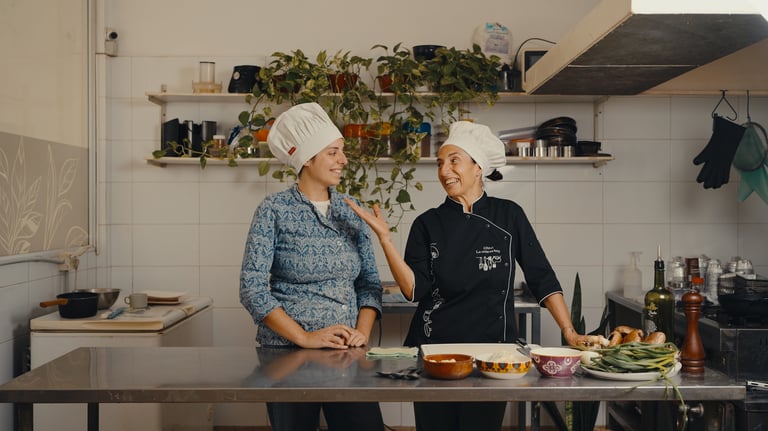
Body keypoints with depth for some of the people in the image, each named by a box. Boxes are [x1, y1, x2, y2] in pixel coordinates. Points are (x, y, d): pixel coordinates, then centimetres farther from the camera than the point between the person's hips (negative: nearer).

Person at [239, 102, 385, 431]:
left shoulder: (351, 212, 6)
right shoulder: (274, 211, -6)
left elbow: (369, 283, 8)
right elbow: (252, 288, -11)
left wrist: (363, 332, -8)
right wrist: (304, 337, -16)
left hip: (347, 355, 4)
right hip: (288, 353, -3)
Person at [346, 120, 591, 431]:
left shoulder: (508, 215, -1)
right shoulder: (428, 224, 1)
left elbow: (542, 278, 0)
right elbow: (414, 289, -9)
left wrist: (570, 332, -6)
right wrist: (384, 237, -16)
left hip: (493, 348, -1)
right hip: (434, 346, 1)